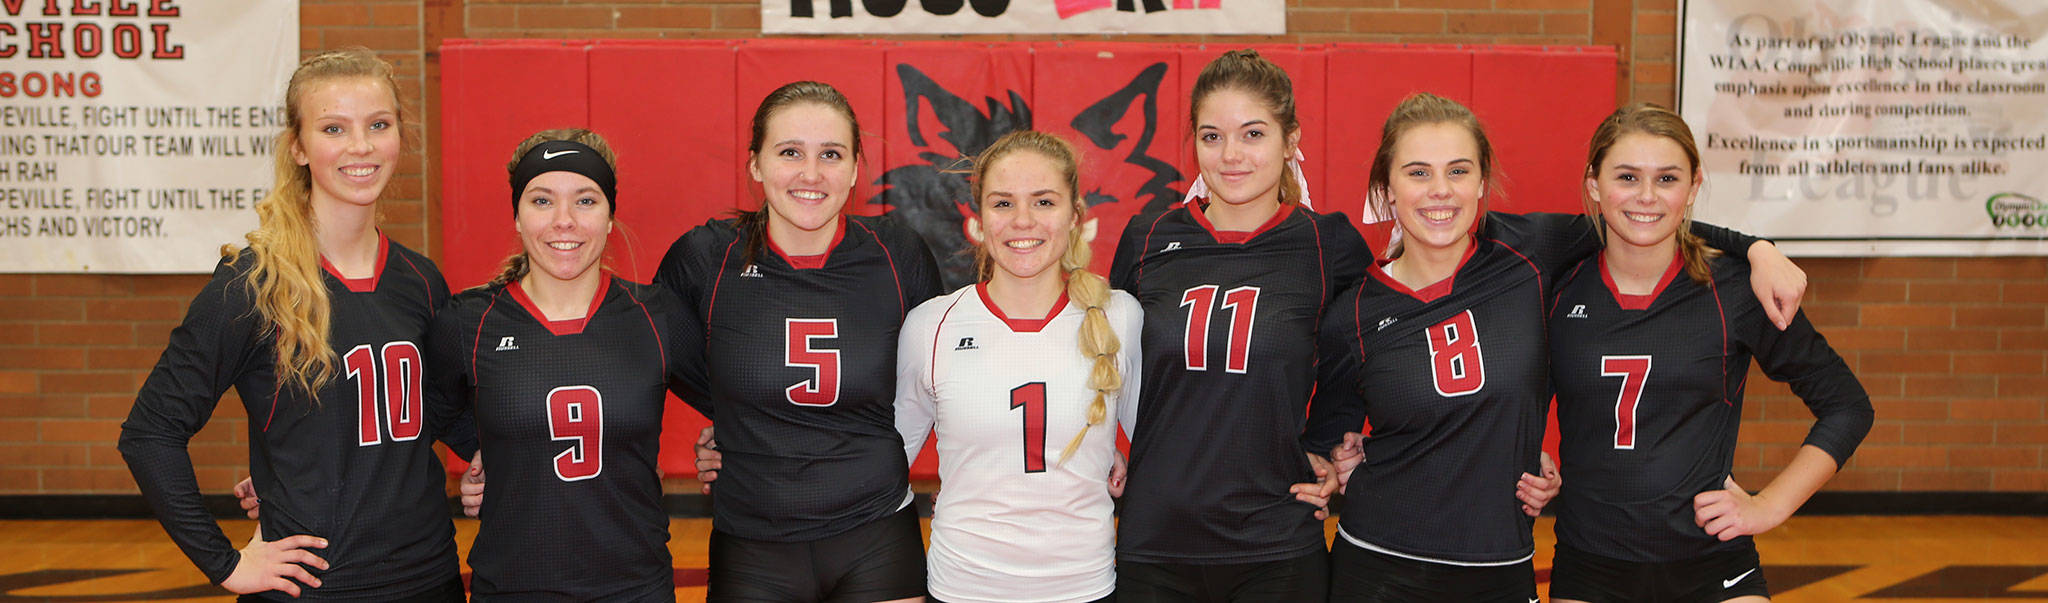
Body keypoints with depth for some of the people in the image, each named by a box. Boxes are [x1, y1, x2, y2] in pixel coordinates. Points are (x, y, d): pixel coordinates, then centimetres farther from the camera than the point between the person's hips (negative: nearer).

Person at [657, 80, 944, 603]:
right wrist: (725, 423, 5)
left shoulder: (900, 258, -4)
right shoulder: (705, 259, -6)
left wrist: (883, 456, 4)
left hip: (876, 543, 0)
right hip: (750, 552, 0)